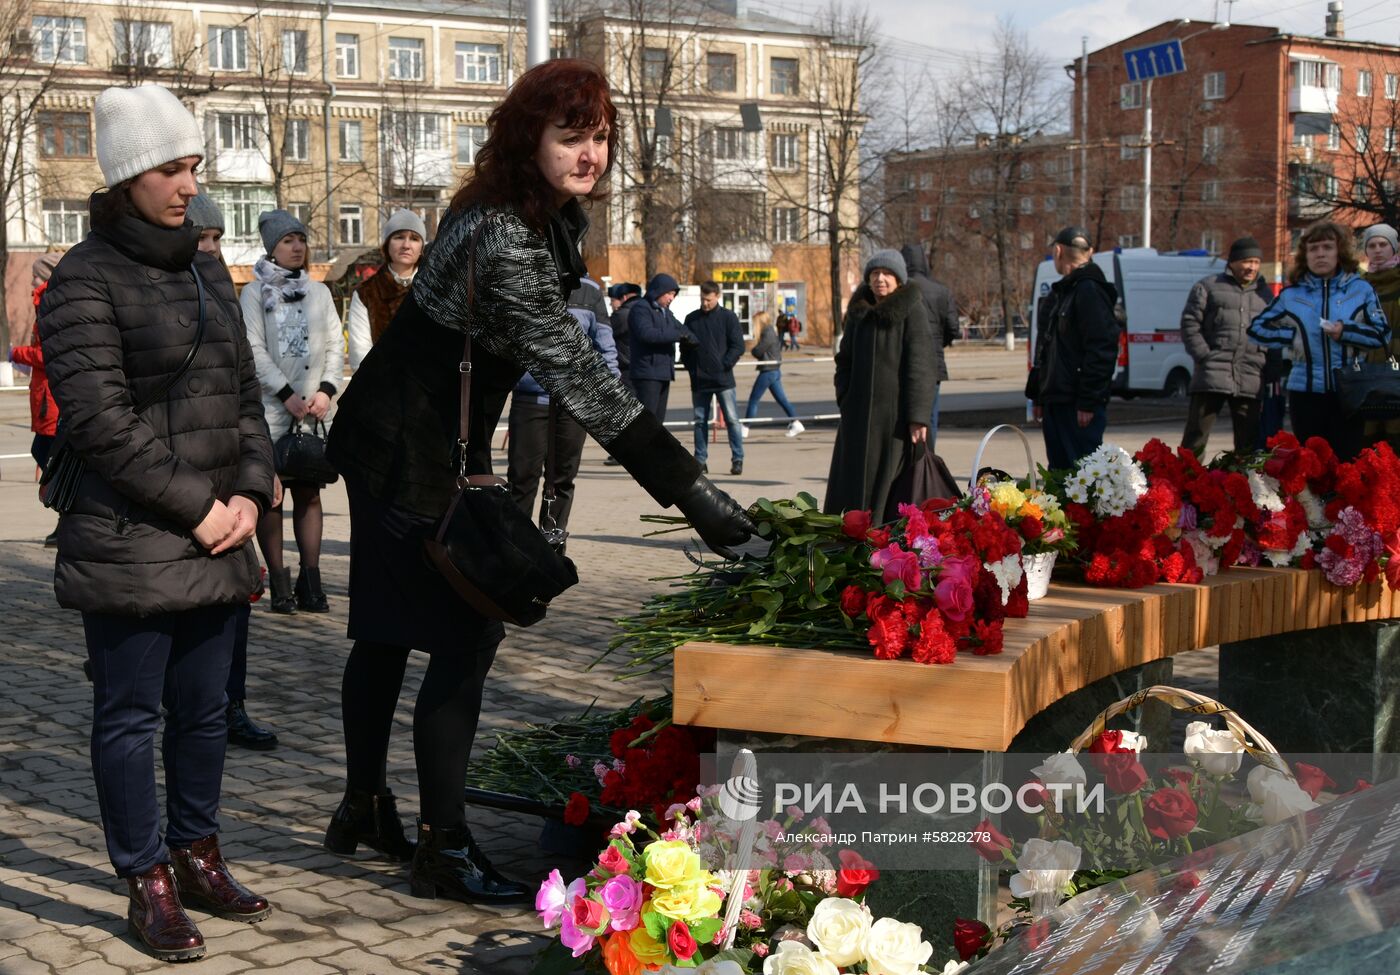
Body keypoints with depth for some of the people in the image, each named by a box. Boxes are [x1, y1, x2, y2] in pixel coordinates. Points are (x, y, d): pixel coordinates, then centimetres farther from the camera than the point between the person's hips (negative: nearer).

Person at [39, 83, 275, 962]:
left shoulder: (207, 273, 14)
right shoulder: (87, 279, -8)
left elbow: (244, 393, 17)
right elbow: (100, 419, -15)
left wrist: (249, 492, 1)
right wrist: (195, 507, -14)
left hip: (216, 539, 7)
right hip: (128, 544, -7)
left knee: (205, 707, 14)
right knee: (131, 715, 3)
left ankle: (197, 856, 28)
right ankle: (149, 882, 13)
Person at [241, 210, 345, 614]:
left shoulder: (319, 291, 13)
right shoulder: (254, 292, 1)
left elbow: (336, 343, 10)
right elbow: (254, 349, -6)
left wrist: (326, 390, -4)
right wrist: (287, 395, -12)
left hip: (315, 409, 3)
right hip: (270, 409, -3)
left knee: (309, 491, 3)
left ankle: (310, 580, 5)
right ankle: (279, 582, 1)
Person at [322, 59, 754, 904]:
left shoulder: (557, 215, 1)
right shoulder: (501, 241, -30)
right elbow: (582, 378, -36)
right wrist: (693, 493, -39)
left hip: (428, 444, 9)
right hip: (411, 453, -9)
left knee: (390, 629, 17)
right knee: (466, 636, -7)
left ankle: (365, 808, 31)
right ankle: (444, 848, 2)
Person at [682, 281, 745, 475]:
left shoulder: (728, 318, 0)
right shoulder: (691, 319, 9)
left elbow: (738, 346, -3)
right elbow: (684, 347, 13)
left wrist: (724, 365, -11)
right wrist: (690, 367, 0)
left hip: (723, 379, -3)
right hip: (699, 381, 3)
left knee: (732, 419, -4)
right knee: (700, 421, 7)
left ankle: (737, 459, 0)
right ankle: (700, 460, 12)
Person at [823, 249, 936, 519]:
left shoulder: (912, 310, -5)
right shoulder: (859, 311, 12)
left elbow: (920, 365, -10)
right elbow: (845, 358, 17)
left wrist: (918, 416, -16)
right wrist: (844, 400, 5)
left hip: (896, 409, -5)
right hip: (860, 411, 5)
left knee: (893, 478, -3)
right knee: (854, 481, 3)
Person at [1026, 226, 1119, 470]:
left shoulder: (1090, 290, -12)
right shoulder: (1059, 293, 19)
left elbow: (1101, 350, -19)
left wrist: (1088, 401, -21)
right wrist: (1038, 395, 21)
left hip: (1079, 405, -10)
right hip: (1055, 401, 10)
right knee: (1059, 471, 11)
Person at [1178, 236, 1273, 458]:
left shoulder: (1265, 294, 19)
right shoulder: (1208, 287, 6)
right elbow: (1189, 325, 1)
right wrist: (1205, 356, -9)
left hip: (1250, 380, 4)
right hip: (1211, 378, -4)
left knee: (1249, 442, 7)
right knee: (1195, 438, -5)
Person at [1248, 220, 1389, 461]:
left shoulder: (1360, 290, 4)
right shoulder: (1291, 295, 7)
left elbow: (1383, 334, -1)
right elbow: (1257, 329, 12)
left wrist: (1346, 331, -14)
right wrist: (1292, 335, 0)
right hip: (1306, 393, 2)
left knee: (1347, 459, -5)